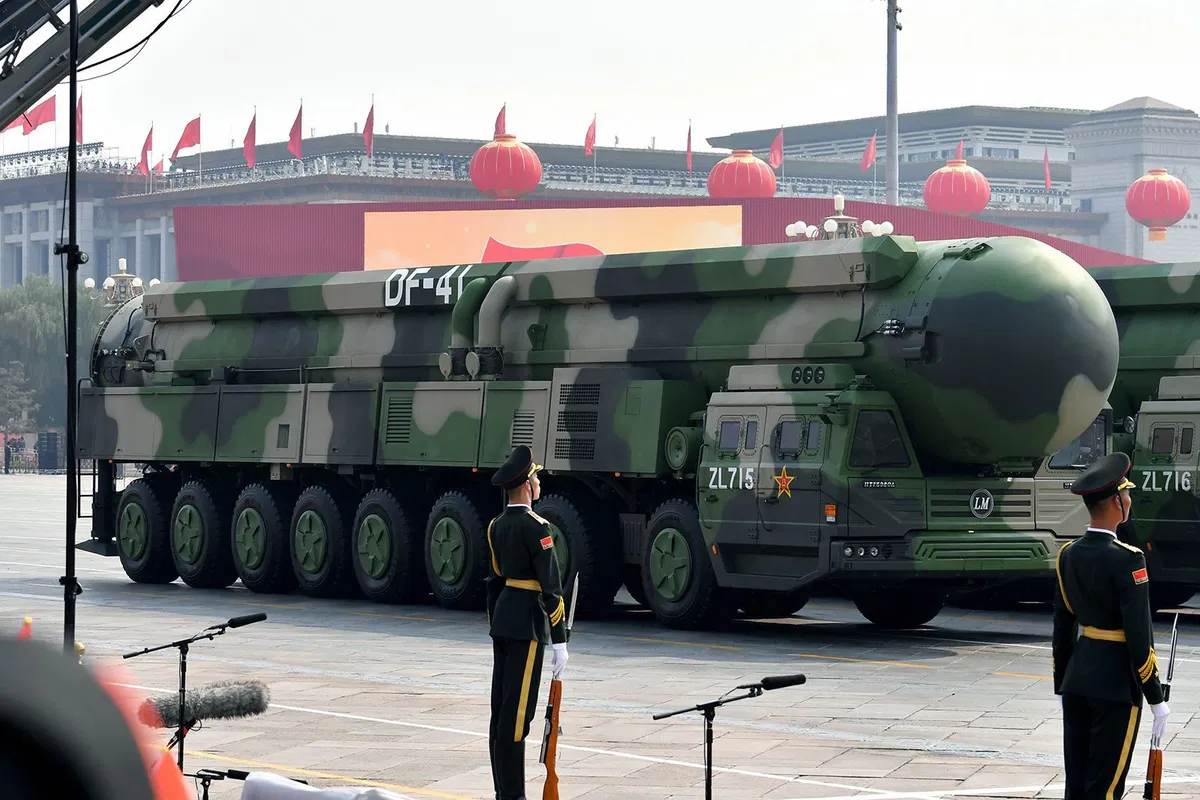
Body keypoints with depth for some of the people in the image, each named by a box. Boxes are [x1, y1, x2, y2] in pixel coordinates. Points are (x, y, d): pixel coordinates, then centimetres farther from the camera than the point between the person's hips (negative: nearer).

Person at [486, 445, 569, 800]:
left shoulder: (496, 526, 11)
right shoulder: (535, 527, -14)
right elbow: (550, 587, -16)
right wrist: (559, 641, -14)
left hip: (502, 620, 9)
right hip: (528, 624, -9)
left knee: (501, 711, 11)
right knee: (517, 713, -7)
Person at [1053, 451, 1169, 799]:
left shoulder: (1068, 555, 5)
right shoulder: (1126, 560, -17)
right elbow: (1139, 637, -17)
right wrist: (1155, 698, -11)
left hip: (1077, 678, 7)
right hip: (1116, 684, -7)